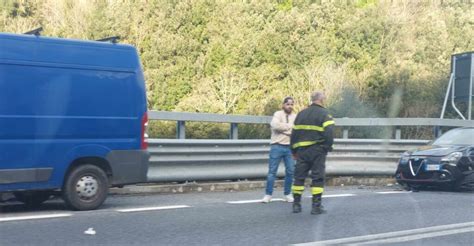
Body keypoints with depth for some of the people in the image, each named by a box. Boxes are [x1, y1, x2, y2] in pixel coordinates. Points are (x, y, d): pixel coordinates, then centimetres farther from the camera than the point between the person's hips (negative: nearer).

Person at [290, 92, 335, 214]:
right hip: (317, 151, -5)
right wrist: (328, 147, -3)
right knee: (318, 178, 1)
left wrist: (294, 150, 21)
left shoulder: (301, 114, 13)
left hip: (302, 151, 5)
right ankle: (316, 206, 0)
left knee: (299, 177, 10)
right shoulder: (324, 114, -5)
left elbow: (294, 133, 14)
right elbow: (329, 133, -17)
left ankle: (296, 204, 12)